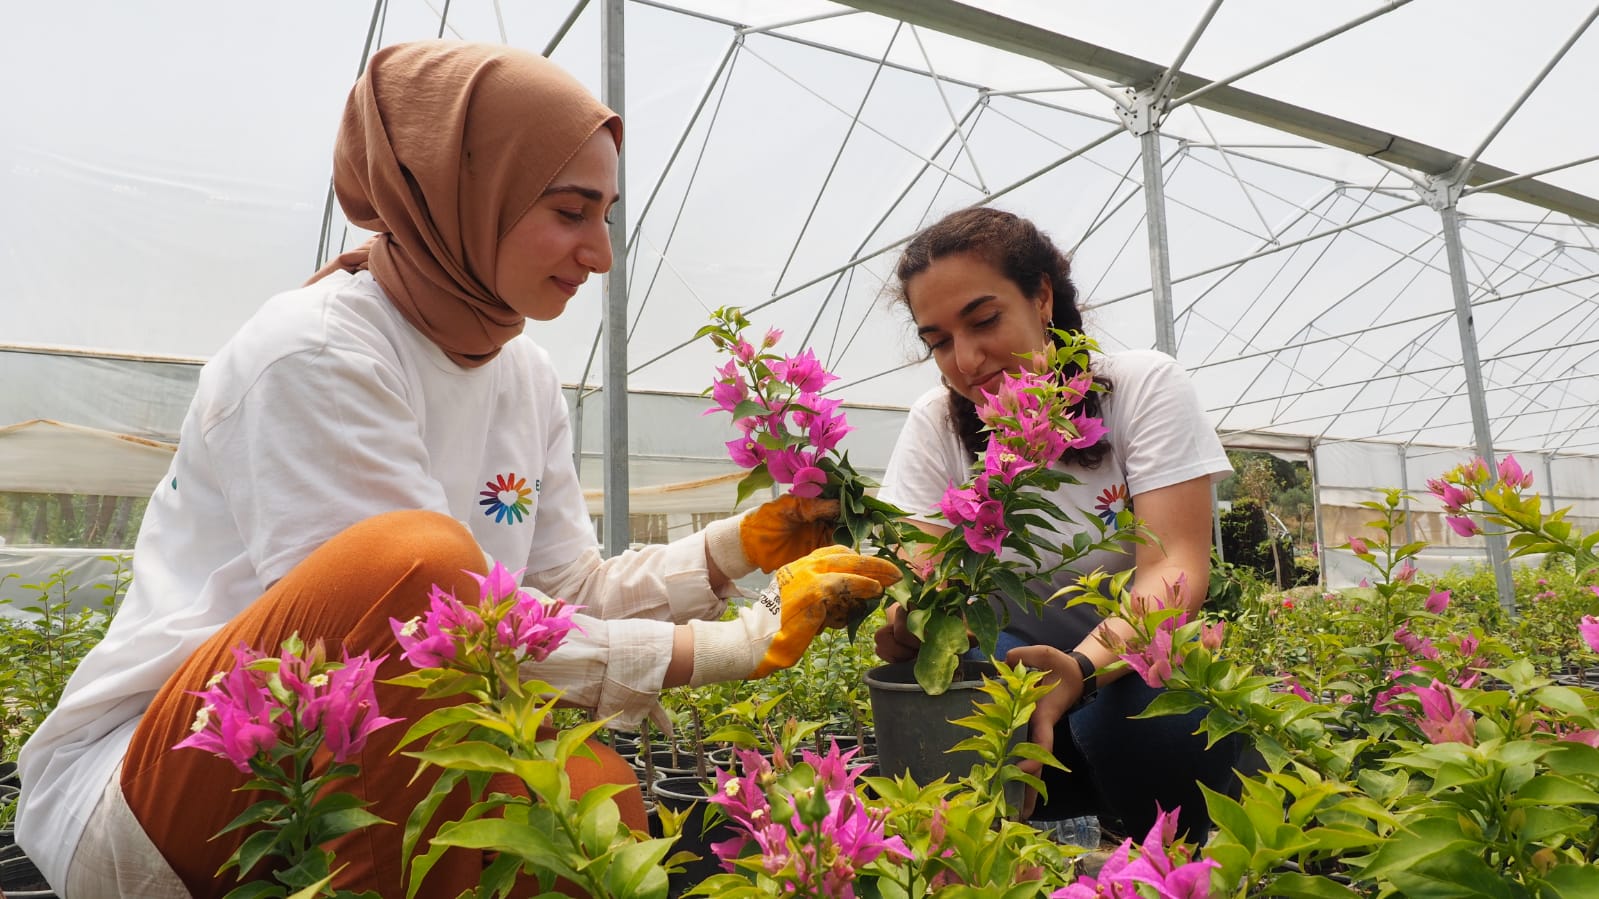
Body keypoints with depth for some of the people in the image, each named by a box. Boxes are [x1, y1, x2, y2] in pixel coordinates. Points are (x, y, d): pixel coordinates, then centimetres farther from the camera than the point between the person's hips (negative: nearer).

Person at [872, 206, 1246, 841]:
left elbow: (1174, 563, -21)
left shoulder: (1143, 385, -11)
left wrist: (1085, 668, -40)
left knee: (1153, 720, -34)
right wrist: (902, 622, -37)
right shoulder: (936, 423, -3)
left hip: (1147, 665, 0)